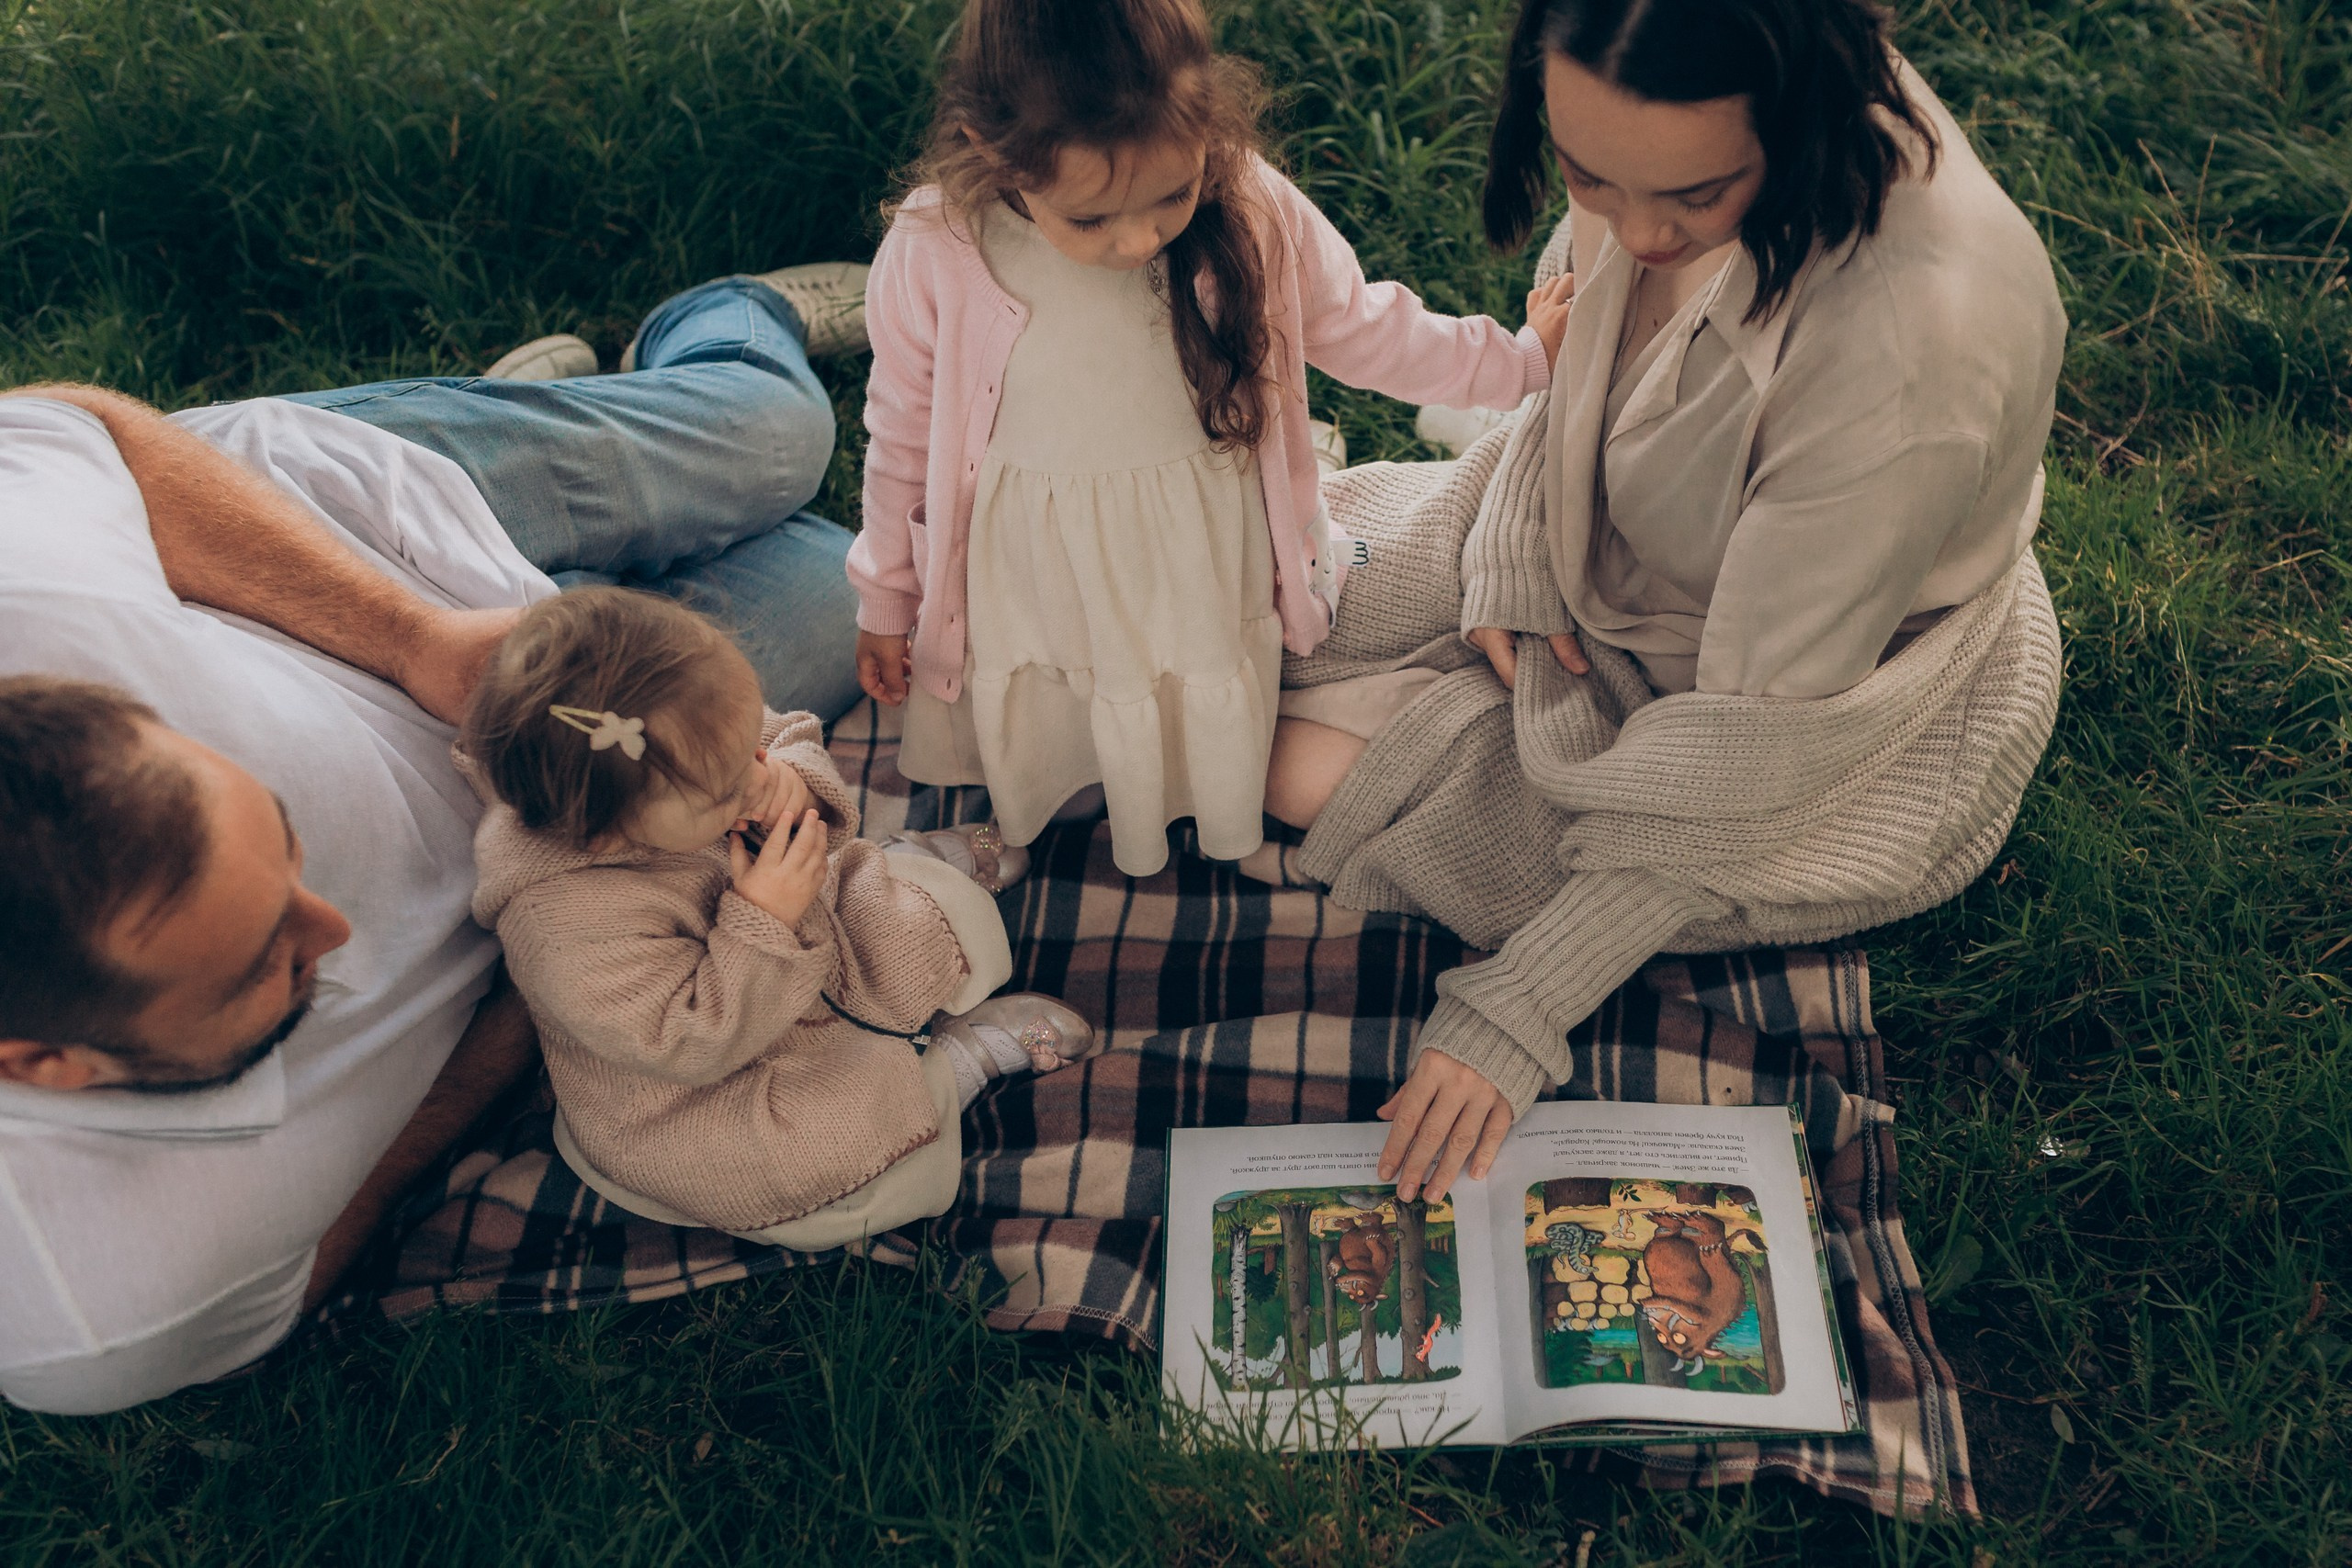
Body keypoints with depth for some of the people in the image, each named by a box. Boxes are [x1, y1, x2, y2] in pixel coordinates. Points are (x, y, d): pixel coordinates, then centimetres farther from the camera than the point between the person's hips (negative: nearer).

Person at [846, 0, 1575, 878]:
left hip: (1211, 576, 1)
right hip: (1033, 600, 0)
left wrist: (1521, 358, 4)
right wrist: (883, 602, 6)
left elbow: (1360, 329, 0)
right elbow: (904, 437, -6)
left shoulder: (1255, 213, -21)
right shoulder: (933, 259, -23)